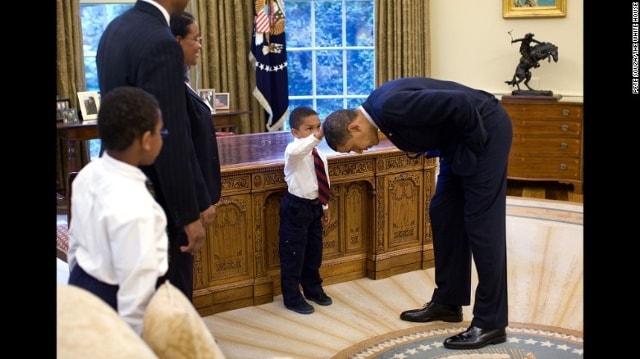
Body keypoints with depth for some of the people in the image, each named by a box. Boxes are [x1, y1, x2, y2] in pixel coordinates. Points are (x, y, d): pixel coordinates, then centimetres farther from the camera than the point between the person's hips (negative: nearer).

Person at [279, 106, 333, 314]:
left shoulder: (320, 156, 7)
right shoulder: (294, 151, -18)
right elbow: (295, 151, -45)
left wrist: (325, 207, 21)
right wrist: (316, 138, -55)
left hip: (314, 206, 8)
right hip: (295, 207, -8)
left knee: (314, 252, 19)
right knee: (293, 254, 1)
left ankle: (313, 289, 37)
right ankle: (292, 298, 13)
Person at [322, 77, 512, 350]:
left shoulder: (391, 106, -28)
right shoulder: (378, 107, 2)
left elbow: (460, 103, -30)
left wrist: (475, 145, -17)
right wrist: (421, 148, -2)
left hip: (485, 128, -10)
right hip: (458, 140, 10)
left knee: (481, 223, -7)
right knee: (443, 215, 12)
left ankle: (491, 322, 0)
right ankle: (448, 302, 24)